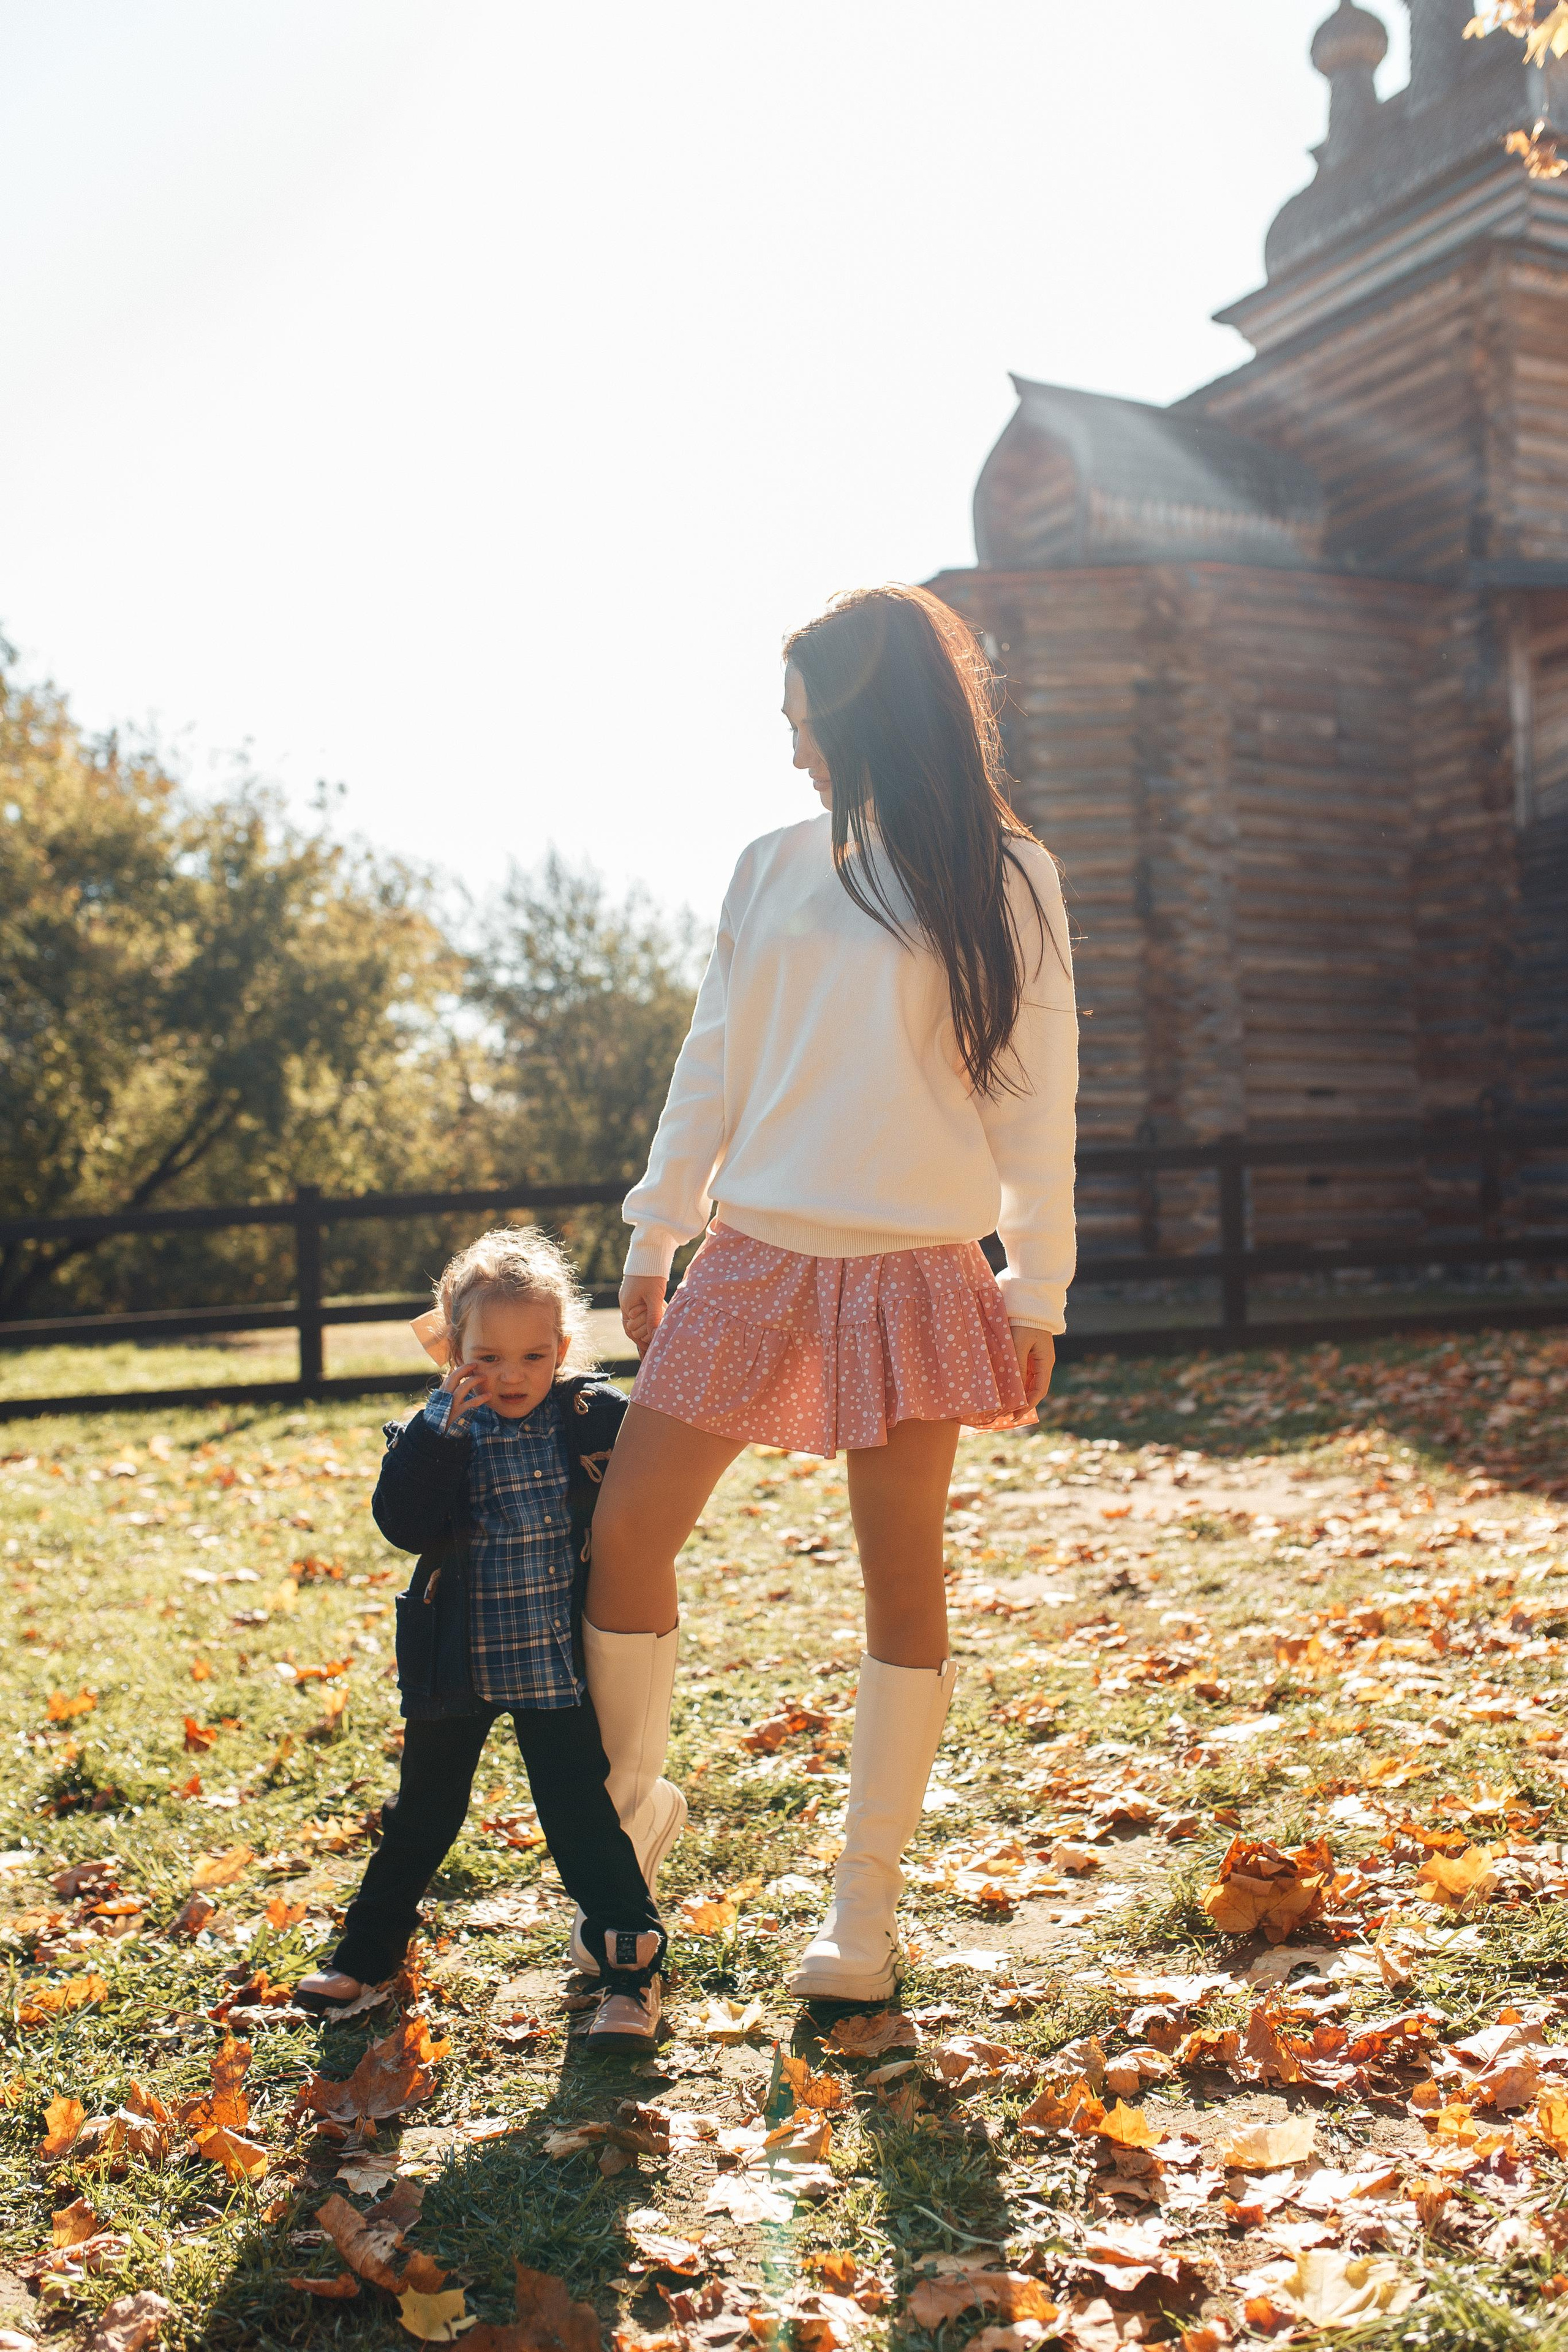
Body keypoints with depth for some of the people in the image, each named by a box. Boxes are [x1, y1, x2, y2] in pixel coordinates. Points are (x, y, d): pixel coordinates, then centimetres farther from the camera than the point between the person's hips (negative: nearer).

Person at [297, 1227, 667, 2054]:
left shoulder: (592, 1417, -6)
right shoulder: (440, 1434, -7)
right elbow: (402, 1522, -21)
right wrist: (443, 1427, -26)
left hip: (553, 1664, -2)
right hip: (457, 1663, 2)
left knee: (580, 1813, -2)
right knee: (423, 1812, 19)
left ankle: (632, 1964, 10)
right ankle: (367, 1951, 39)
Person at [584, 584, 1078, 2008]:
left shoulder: (1008, 877, 3)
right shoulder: (774, 869, 11)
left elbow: (1037, 1093, 2)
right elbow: (711, 1070, 12)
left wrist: (1038, 1291, -1)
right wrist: (654, 1245, 10)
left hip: (915, 1270, -3)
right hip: (758, 1255, 3)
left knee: (903, 1573, 2)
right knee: (625, 1530, -1)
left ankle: (866, 1914, 15)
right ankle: (632, 1806, 23)